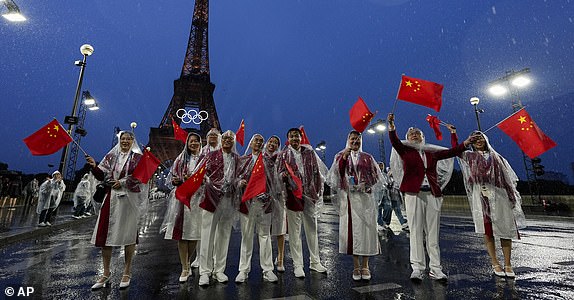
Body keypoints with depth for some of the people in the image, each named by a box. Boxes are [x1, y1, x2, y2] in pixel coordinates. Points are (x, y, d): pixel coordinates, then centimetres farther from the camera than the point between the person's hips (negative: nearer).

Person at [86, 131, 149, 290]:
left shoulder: (137, 157, 2)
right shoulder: (111, 156, 15)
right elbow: (102, 176, 10)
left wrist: (122, 182, -15)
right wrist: (94, 166, -6)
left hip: (129, 199, -4)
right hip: (111, 198, 4)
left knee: (128, 234, 2)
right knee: (105, 234, 3)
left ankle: (127, 272, 15)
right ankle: (106, 273, 18)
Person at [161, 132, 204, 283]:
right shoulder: (181, 158, 16)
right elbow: (173, 175, 16)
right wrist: (176, 180, -6)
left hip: (197, 197, -2)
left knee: (194, 231, 2)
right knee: (181, 232, -2)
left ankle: (186, 261, 26)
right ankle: (185, 269, 7)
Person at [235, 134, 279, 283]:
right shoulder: (242, 159, 12)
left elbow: (272, 179, 9)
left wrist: (270, 196, -2)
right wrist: (240, 183, -9)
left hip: (264, 202, 0)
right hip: (247, 201, 0)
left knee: (265, 235, 5)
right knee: (246, 236, 6)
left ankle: (267, 269, 15)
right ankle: (244, 269, 18)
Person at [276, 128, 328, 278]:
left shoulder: (309, 152, 9)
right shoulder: (283, 155, 4)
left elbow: (317, 172, 11)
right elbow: (279, 174, 0)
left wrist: (318, 191, 5)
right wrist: (284, 175, -23)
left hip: (309, 195, 2)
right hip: (293, 196, -2)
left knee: (312, 230, 10)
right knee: (294, 232, 2)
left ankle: (315, 262, 24)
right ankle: (297, 265, 14)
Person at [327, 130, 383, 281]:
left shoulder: (367, 158, 11)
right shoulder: (340, 156, 9)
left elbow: (377, 178, 9)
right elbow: (334, 176, -5)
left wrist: (366, 186, -9)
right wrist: (343, 157, -14)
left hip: (365, 198, 1)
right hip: (348, 199, 0)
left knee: (366, 229, 1)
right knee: (352, 230, 1)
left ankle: (365, 266, 16)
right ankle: (356, 266, 16)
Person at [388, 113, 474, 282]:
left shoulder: (432, 153, 20)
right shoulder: (405, 150, 9)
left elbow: (451, 152, 18)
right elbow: (394, 141, -8)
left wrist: (465, 143, 7)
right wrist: (391, 126, -23)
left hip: (433, 194, 3)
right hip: (414, 193, -3)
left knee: (433, 232, 4)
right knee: (416, 231, -3)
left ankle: (435, 269, 10)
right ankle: (417, 268, 2)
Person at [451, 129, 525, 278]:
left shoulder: (496, 156, 18)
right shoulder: (469, 156, 16)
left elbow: (509, 177, 16)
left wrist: (513, 197, 8)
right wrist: (453, 134, -3)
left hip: (499, 195, 2)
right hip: (481, 196, -1)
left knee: (505, 229, -2)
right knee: (487, 230, -1)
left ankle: (508, 265, 7)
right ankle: (495, 264, 6)